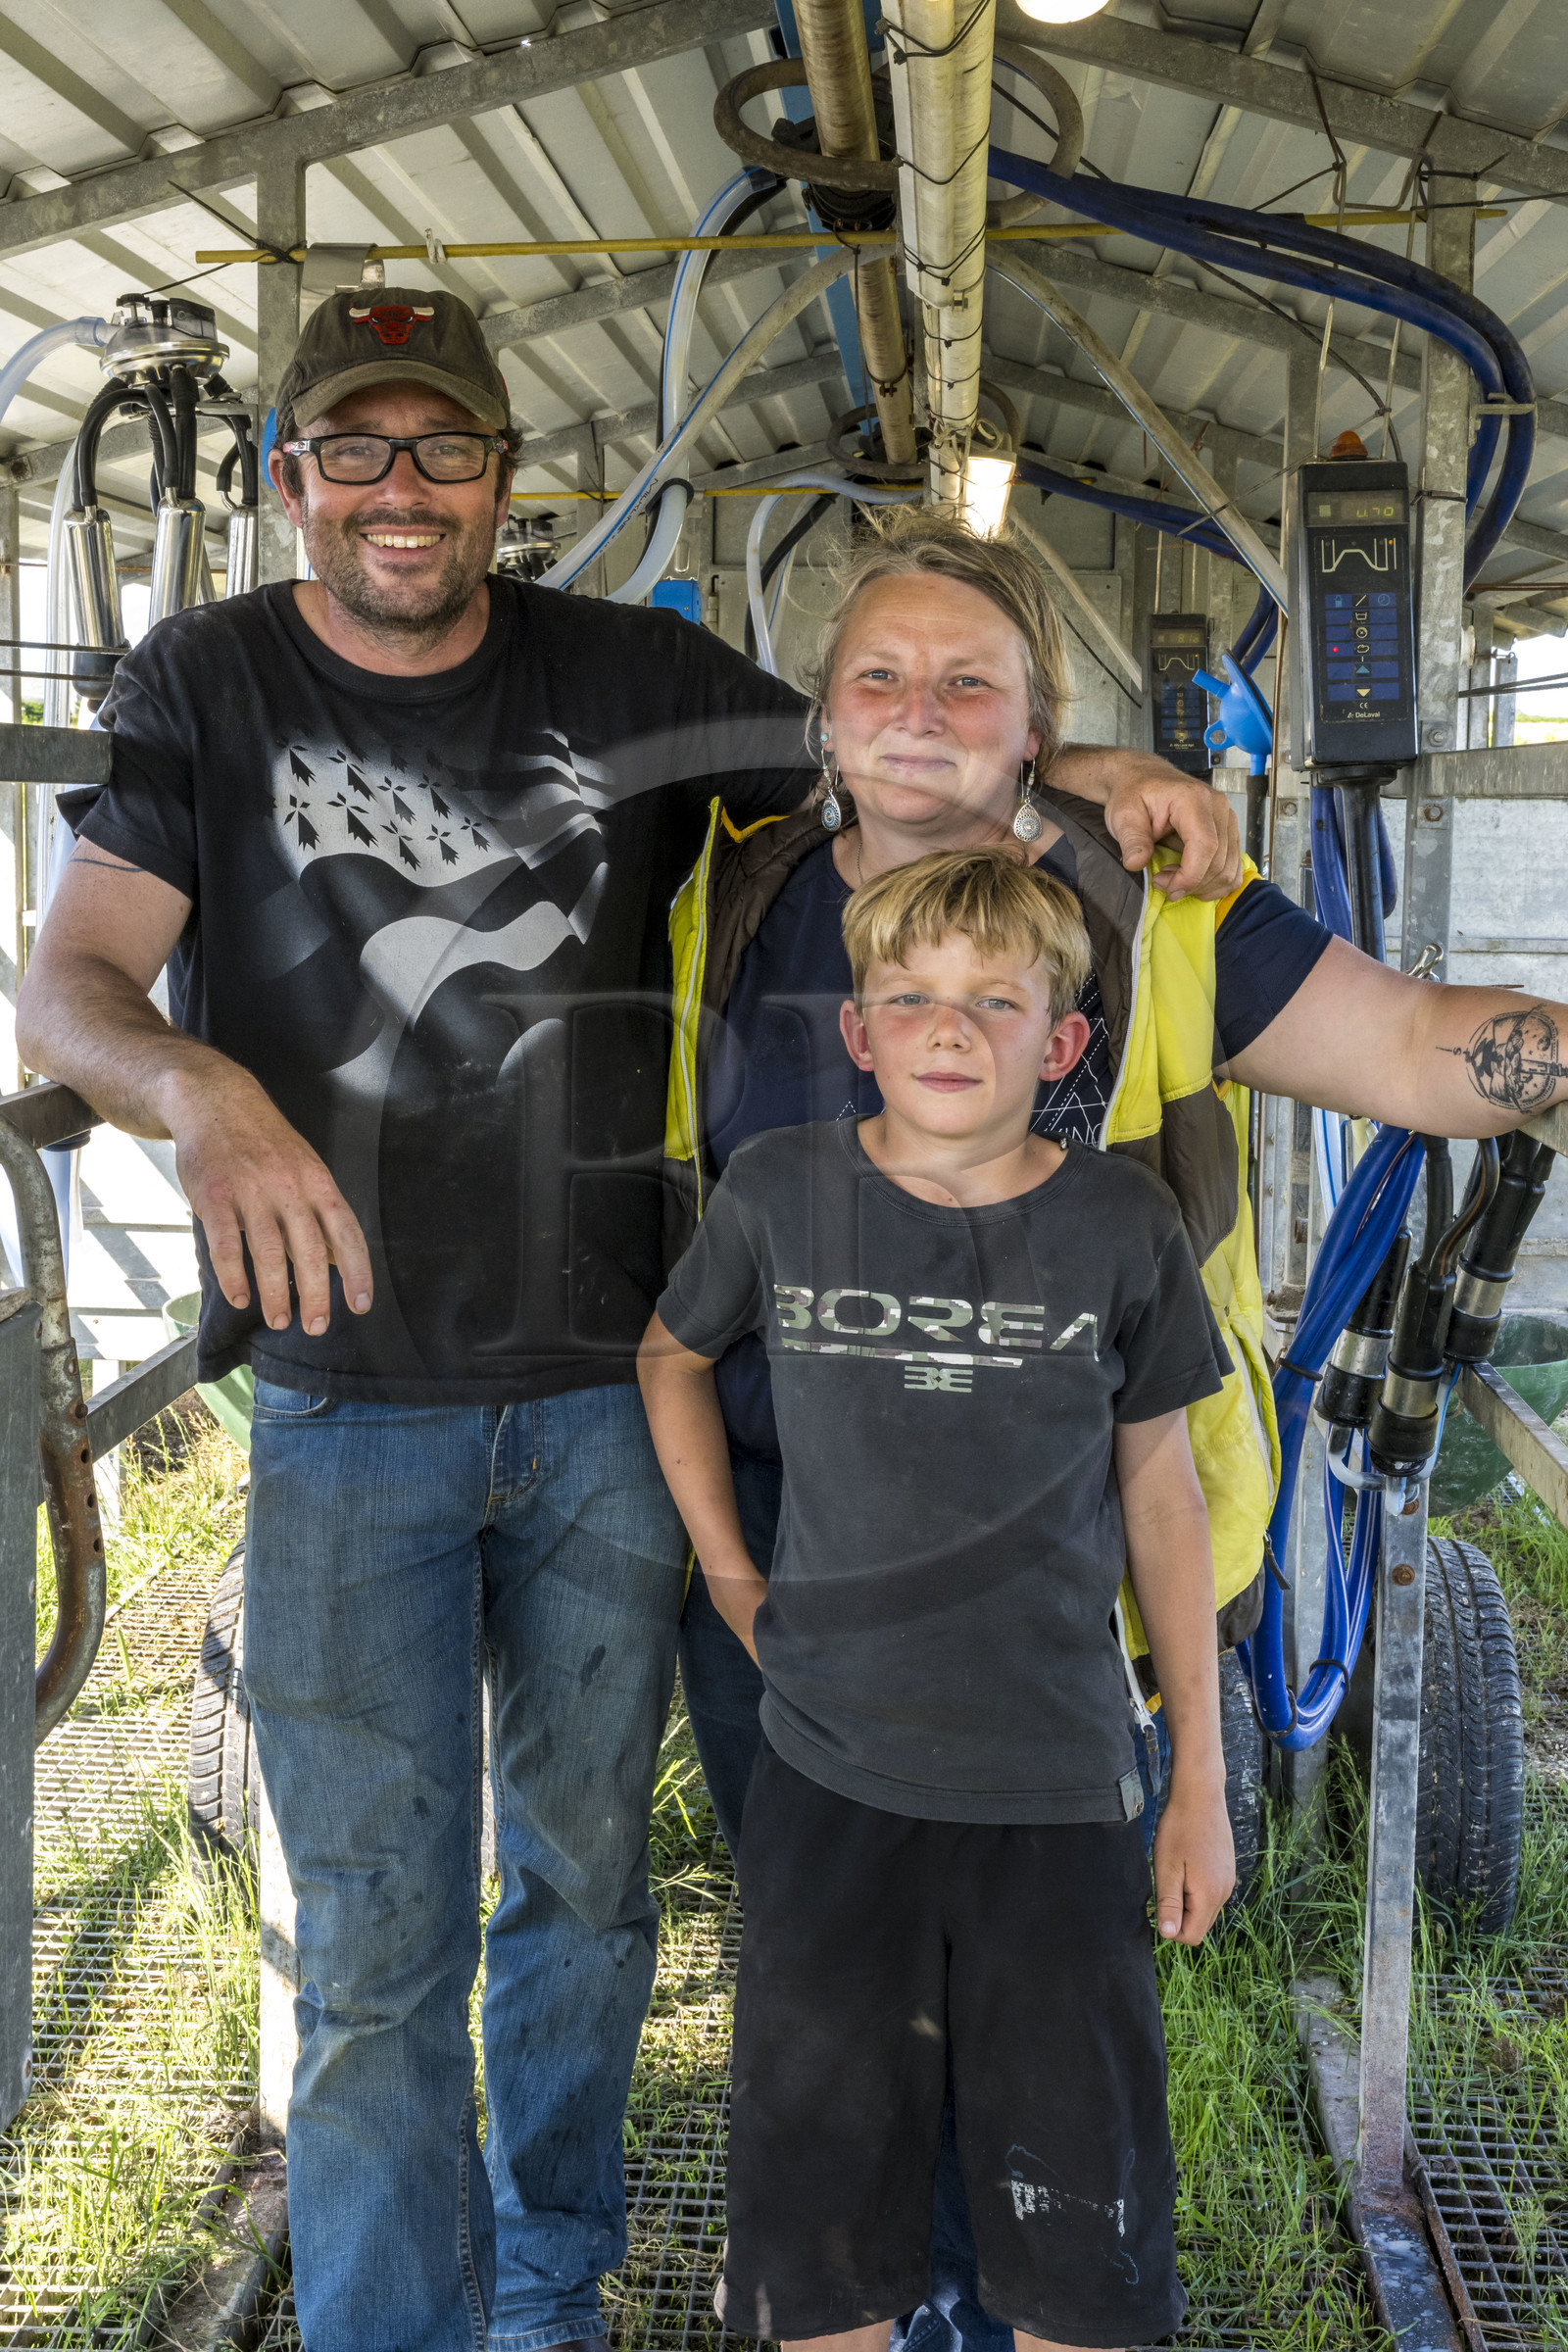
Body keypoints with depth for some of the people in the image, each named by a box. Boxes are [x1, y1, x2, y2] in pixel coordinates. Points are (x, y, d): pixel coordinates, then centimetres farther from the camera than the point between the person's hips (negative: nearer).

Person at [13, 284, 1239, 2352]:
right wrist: (204, 1094, -30)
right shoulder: (208, 684, -1)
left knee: (586, 1884, 17)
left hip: (606, 1397, 2)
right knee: (378, 1944, 3)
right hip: (347, 1407, -2)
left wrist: (1093, 769, -11)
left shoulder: (632, 676, 2)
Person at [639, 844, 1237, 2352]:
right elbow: (671, 1355, 13)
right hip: (828, 1774, 1)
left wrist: (1202, 1775, 4)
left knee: (1080, 2194, 11)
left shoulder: (1122, 1225, -6)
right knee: (820, 2177, 14)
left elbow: (1157, 1489, 2)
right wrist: (726, 1571, 5)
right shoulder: (778, 1193, -6)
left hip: (1056, 1782, 0)